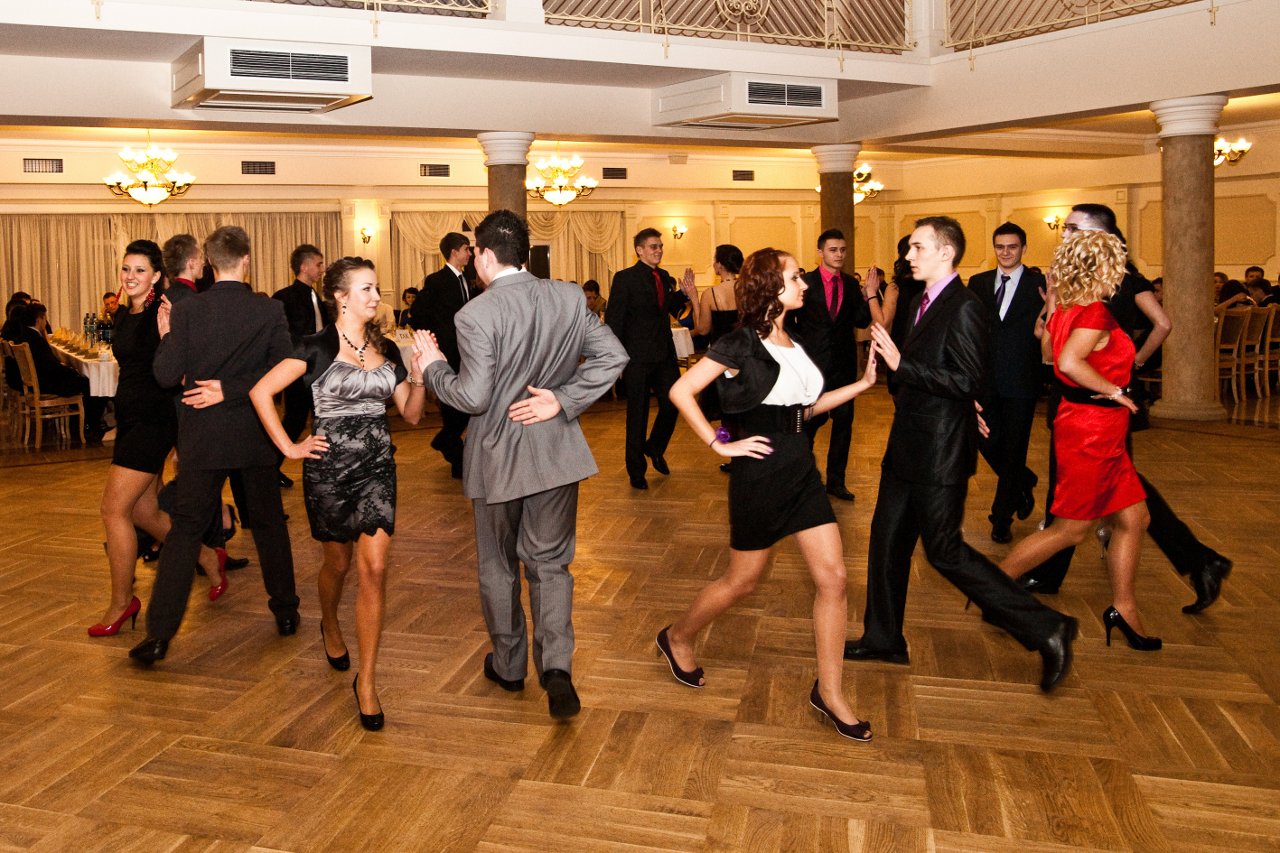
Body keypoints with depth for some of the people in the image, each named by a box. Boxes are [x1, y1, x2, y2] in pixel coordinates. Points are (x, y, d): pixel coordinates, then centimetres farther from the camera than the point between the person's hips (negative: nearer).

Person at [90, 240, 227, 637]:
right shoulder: (123, 315, 13)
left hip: (153, 420, -9)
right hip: (129, 418, 9)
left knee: (114, 509, -7)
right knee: (143, 513, 13)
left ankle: (121, 602, 7)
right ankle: (209, 559, 31)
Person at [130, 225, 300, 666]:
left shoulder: (185, 311, -7)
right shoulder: (270, 311, -7)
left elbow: (166, 375, -8)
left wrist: (165, 335, 7)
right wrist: (233, 390, -8)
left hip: (202, 436, 0)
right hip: (254, 434, 1)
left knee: (185, 530, 5)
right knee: (269, 523, 16)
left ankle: (159, 633, 3)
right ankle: (285, 611, 27)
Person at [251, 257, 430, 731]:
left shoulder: (386, 349, 7)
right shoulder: (318, 347, -7)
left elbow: (411, 414, 8)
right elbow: (261, 391, -8)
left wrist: (419, 375, -9)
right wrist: (289, 447, -8)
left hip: (377, 465, 3)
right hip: (330, 466, -3)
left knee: (374, 568, -8)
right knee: (339, 562, 15)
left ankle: (366, 681, 1)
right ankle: (330, 628, 50)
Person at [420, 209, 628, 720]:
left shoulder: (476, 315, -17)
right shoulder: (570, 298, -3)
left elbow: (473, 397, -18)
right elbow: (612, 357, -5)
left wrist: (434, 367, -1)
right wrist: (563, 400, -4)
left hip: (498, 455, -3)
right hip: (556, 452, 3)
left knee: (498, 566, 17)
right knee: (550, 564, 14)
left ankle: (508, 665, 33)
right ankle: (556, 668, -1)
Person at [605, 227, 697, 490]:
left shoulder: (664, 277, 10)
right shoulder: (625, 278, -8)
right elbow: (613, 320, -10)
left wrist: (684, 293, 0)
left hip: (664, 354, 6)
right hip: (637, 357, -5)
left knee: (672, 404, 7)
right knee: (637, 414, 5)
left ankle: (655, 448, 34)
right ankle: (636, 469, 20)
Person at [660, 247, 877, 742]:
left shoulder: (794, 343, 11)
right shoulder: (740, 344, -12)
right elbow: (681, 392, -14)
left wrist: (861, 384, 8)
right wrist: (718, 445, -14)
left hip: (801, 469, 7)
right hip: (760, 473, -7)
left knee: (832, 577, 1)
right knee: (743, 580, 8)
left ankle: (828, 692, 13)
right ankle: (677, 638, 34)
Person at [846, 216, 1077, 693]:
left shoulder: (964, 307, -17)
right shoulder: (922, 304, 12)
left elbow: (968, 383, -24)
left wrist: (900, 364, -25)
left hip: (940, 454, -9)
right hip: (908, 448, 9)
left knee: (944, 550, -3)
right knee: (887, 540, 15)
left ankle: (1045, 630, 7)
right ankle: (883, 639, 29)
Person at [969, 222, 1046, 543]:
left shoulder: (1039, 285, 0)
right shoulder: (978, 283, 9)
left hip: (1020, 381, -3)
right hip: (986, 379, 3)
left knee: (1012, 451, 4)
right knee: (987, 443, 6)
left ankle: (1002, 519, 18)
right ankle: (1024, 484, 37)